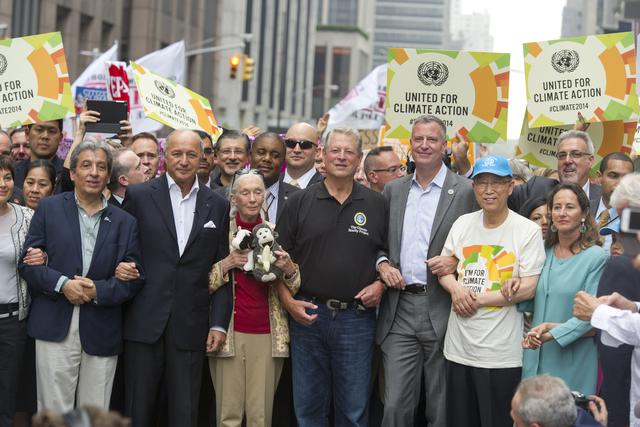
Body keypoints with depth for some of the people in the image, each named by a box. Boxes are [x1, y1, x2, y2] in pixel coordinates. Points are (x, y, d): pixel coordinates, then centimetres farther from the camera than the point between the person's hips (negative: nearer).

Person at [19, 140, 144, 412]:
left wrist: (99, 290, -12)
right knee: (54, 412, 0)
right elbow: (28, 263, 3)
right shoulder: (49, 209, 6)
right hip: (55, 328, -1)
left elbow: (134, 277, 5)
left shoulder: (125, 223, 9)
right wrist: (62, 284, -13)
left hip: (101, 333, 2)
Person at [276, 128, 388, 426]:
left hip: (357, 318, 0)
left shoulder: (377, 205, 6)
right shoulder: (299, 202, 4)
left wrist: (381, 284, -5)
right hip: (307, 314, 0)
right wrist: (287, 300, -6)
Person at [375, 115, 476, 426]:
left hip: (442, 310, -3)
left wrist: (456, 262, -15)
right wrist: (382, 264, -2)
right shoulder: (393, 190, 12)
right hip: (399, 309, 3)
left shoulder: (466, 191, -1)